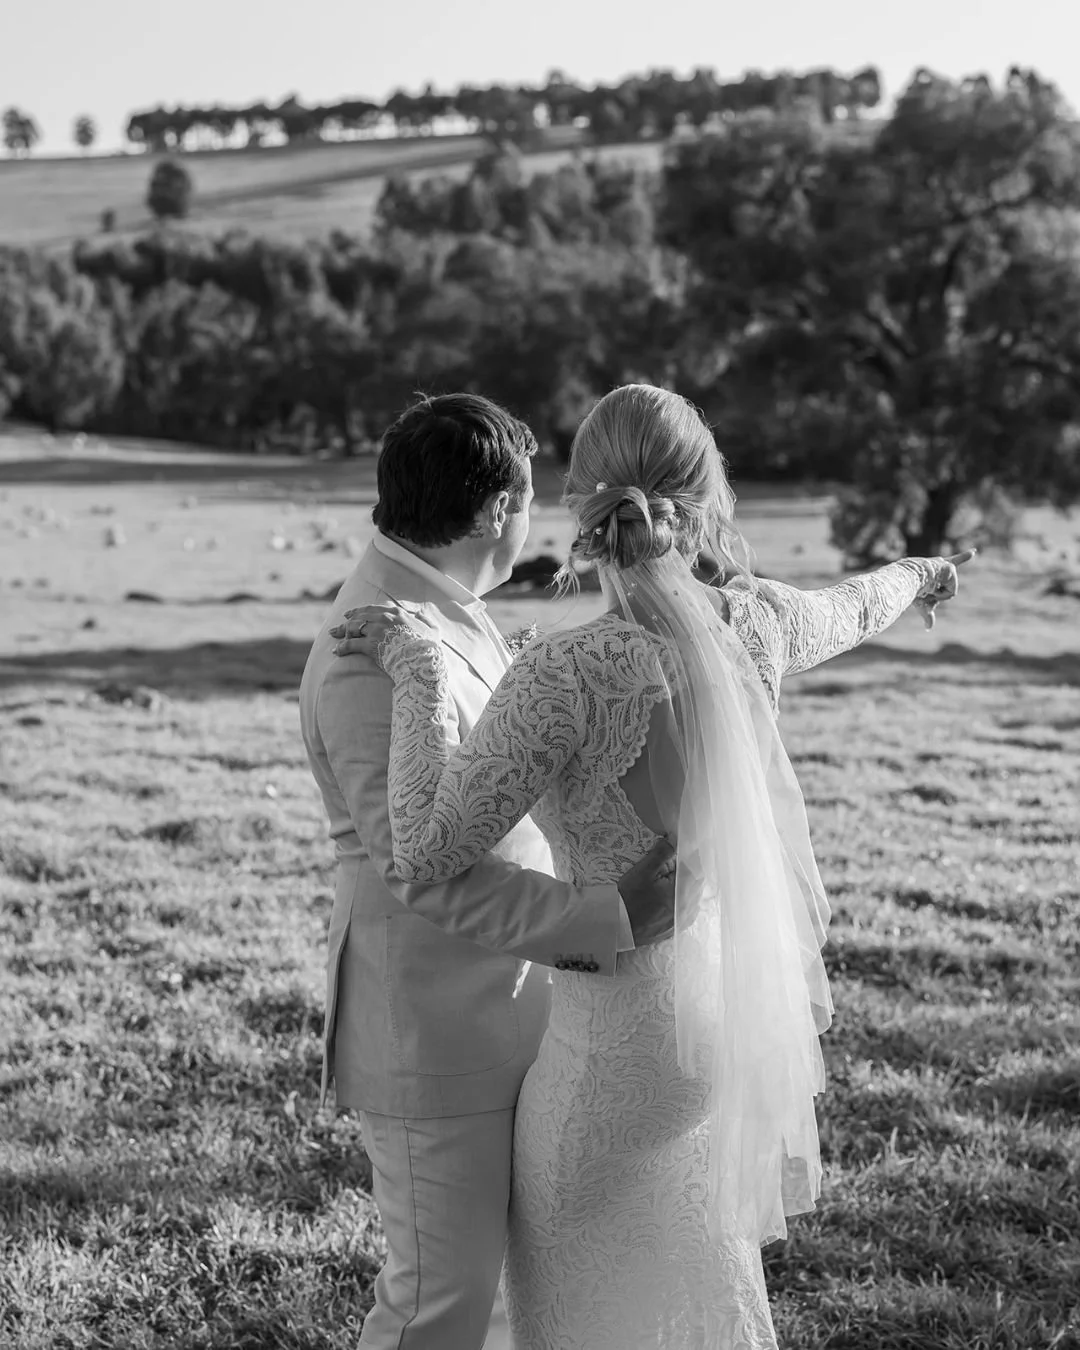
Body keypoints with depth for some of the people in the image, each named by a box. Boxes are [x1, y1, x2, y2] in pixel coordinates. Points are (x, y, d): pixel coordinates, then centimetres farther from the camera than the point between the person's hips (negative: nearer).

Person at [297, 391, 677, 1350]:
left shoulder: (447, 613, 6)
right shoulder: (376, 657, -25)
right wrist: (602, 921, -33)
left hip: (492, 1005, 10)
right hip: (429, 1027, -10)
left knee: (474, 1259, 21)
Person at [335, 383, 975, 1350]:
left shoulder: (565, 678, -26)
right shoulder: (751, 623, -7)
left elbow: (430, 851, -25)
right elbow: (847, 611, 17)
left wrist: (417, 670, -18)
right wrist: (916, 574, 40)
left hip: (631, 1026, -6)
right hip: (745, 999, 7)